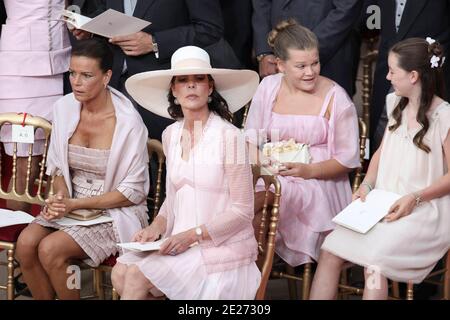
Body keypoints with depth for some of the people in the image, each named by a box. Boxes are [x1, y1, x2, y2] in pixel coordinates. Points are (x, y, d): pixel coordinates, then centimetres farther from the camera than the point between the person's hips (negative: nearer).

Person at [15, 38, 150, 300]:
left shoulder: (128, 122, -16)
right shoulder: (64, 108, 0)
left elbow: (133, 192, -11)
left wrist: (75, 204, -16)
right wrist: (60, 197, -9)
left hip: (114, 211, -5)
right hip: (71, 205, 5)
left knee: (50, 249, -26)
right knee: (25, 243, -21)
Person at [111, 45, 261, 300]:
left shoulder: (228, 136, -13)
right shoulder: (171, 135, 8)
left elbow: (243, 211, -11)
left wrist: (192, 235, -18)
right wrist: (158, 225, 0)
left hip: (220, 248, -6)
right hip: (179, 241, 6)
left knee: (137, 277, -19)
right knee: (120, 273, -15)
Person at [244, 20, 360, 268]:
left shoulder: (335, 97, -3)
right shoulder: (268, 87, 7)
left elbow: (348, 158, -1)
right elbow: (251, 136, 11)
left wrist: (310, 171, -17)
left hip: (319, 183, -3)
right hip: (271, 176, 3)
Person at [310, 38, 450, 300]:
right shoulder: (396, 104, 12)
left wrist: (415, 198, -18)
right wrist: (367, 185, 4)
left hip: (423, 212, -7)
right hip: (384, 205, 7)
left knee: (374, 258, -30)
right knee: (330, 250, -15)